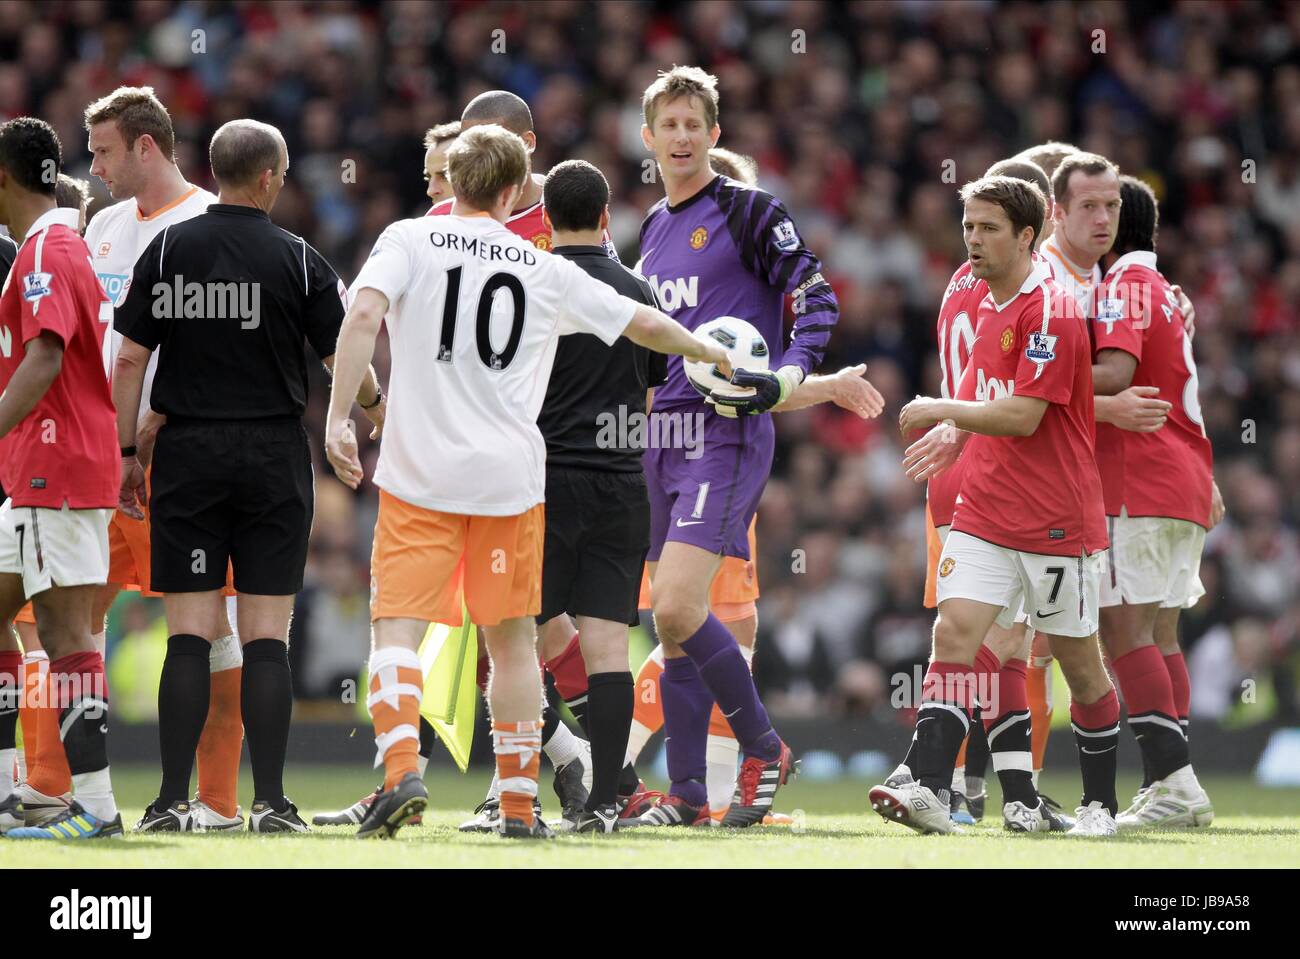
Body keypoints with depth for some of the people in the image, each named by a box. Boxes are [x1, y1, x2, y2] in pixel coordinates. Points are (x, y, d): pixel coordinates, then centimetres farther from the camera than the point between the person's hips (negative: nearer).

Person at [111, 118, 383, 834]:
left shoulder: (167, 249, 0)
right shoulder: (296, 259, -4)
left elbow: (130, 359, -1)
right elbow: (343, 359, 2)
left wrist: (127, 454, 6)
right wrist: (374, 407, 24)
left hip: (187, 453, 1)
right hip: (273, 456, -1)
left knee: (189, 634, 2)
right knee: (266, 637, 1)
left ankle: (173, 801, -2)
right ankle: (269, 803, -2)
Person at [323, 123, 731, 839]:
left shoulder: (409, 239, 2)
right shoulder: (546, 271, 10)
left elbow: (363, 314, -15)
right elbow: (643, 324, 20)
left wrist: (338, 417, -15)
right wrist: (712, 354, 38)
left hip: (419, 474, -2)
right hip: (509, 477, 2)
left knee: (396, 626, -2)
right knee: (512, 640, 12)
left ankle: (401, 773, -24)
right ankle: (519, 806, 14)